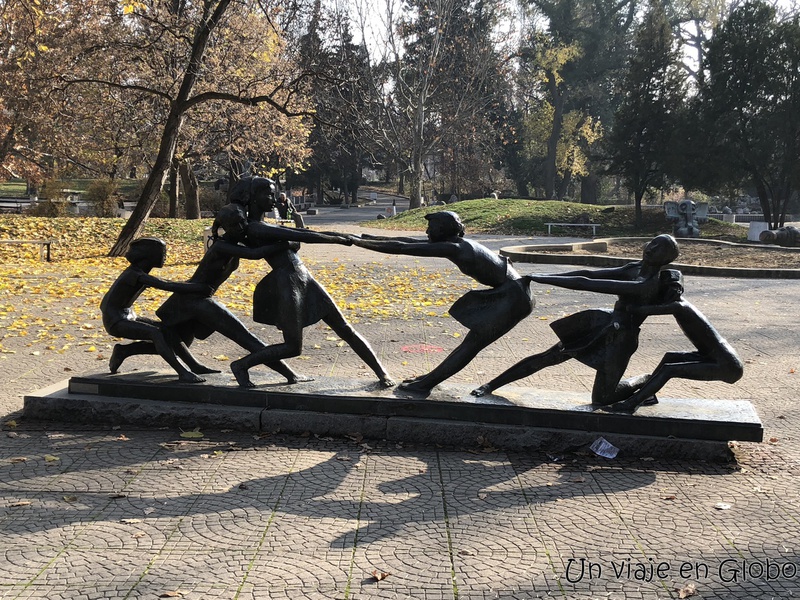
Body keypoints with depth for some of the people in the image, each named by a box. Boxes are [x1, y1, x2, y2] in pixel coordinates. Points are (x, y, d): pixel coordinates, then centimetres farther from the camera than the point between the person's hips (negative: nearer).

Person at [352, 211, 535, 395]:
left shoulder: (452, 248, -18)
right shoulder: (458, 244, 10)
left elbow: (403, 247, -18)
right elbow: (410, 241, 15)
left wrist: (361, 242, -12)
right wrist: (367, 238, 17)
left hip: (513, 298, -10)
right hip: (505, 294, 10)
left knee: (472, 343, -4)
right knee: (472, 342, 13)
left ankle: (425, 384, 0)